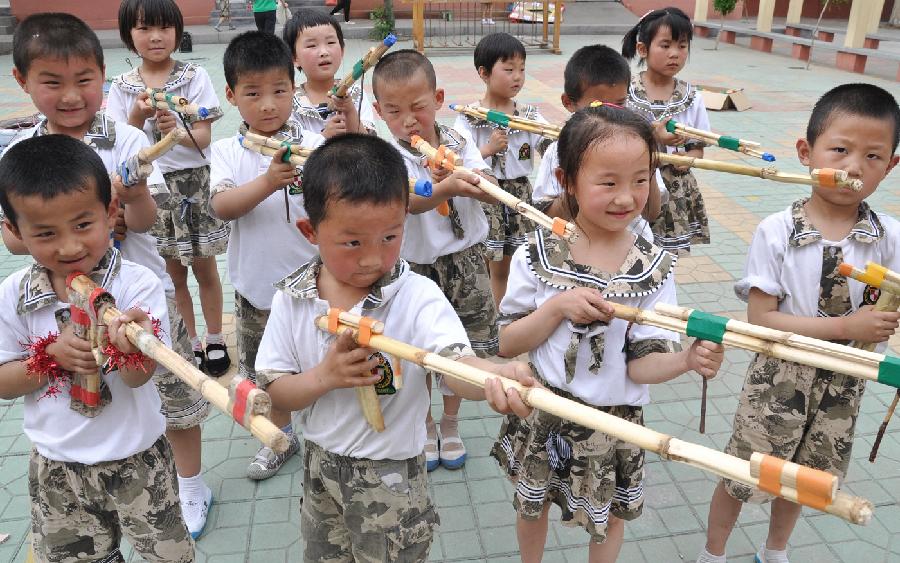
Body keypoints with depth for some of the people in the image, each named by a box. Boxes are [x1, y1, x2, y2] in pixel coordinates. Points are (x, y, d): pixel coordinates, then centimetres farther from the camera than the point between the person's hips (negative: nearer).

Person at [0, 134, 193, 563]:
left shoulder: (138, 285, -20)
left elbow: (139, 377, -23)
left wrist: (131, 344, -45)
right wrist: (52, 355, -23)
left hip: (136, 460, -2)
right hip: (55, 466, 3)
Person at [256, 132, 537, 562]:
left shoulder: (418, 298, -21)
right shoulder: (292, 300, -11)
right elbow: (275, 392, -6)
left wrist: (493, 377, -59)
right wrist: (325, 376, -27)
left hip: (391, 476, -4)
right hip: (320, 466, 4)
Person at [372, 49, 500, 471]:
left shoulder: (459, 143, -2)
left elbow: (490, 193, -11)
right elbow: (407, 202, -33)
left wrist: (469, 178, -32)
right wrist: (449, 187, -50)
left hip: (466, 261, 3)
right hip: (417, 267, -2)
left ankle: (450, 425, 37)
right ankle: (426, 429, 35)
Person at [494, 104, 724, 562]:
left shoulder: (654, 268, -14)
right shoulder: (537, 255, -14)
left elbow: (640, 365, -14)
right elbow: (507, 345, -11)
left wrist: (688, 359, -34)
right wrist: (558, 307, -26)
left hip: (613, 423, 0)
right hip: (541, 415, 1)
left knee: (609, 516, 22)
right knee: (531, 504, 24)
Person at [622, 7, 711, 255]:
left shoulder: (691, 97, 3)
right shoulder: (625, 91, -6)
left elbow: (697, 148, 9)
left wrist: (687, 158, -13)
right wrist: (650, 136, -21)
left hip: (676, 191, 2)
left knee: (670, 252, 0)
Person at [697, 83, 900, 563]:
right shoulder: (777, 232, -18)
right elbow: (760, 320, -20)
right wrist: (846, 327, -24)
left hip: (843, 385, 4)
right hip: (779, 380, -3)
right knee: (743, 476, 10)